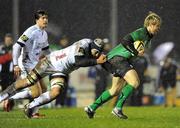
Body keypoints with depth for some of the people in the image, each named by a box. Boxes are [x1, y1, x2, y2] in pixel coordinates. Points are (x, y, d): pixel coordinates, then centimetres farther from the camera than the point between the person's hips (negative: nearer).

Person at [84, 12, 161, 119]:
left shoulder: (148, 36, 15)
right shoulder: (142, 33, -16)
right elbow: (125, 41, -26)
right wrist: (136, 52, -23)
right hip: (118, 58, -11)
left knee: (115, 90, 13)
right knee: (134, 82, -22)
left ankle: (91, 108, 19)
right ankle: (118, 108, -20)